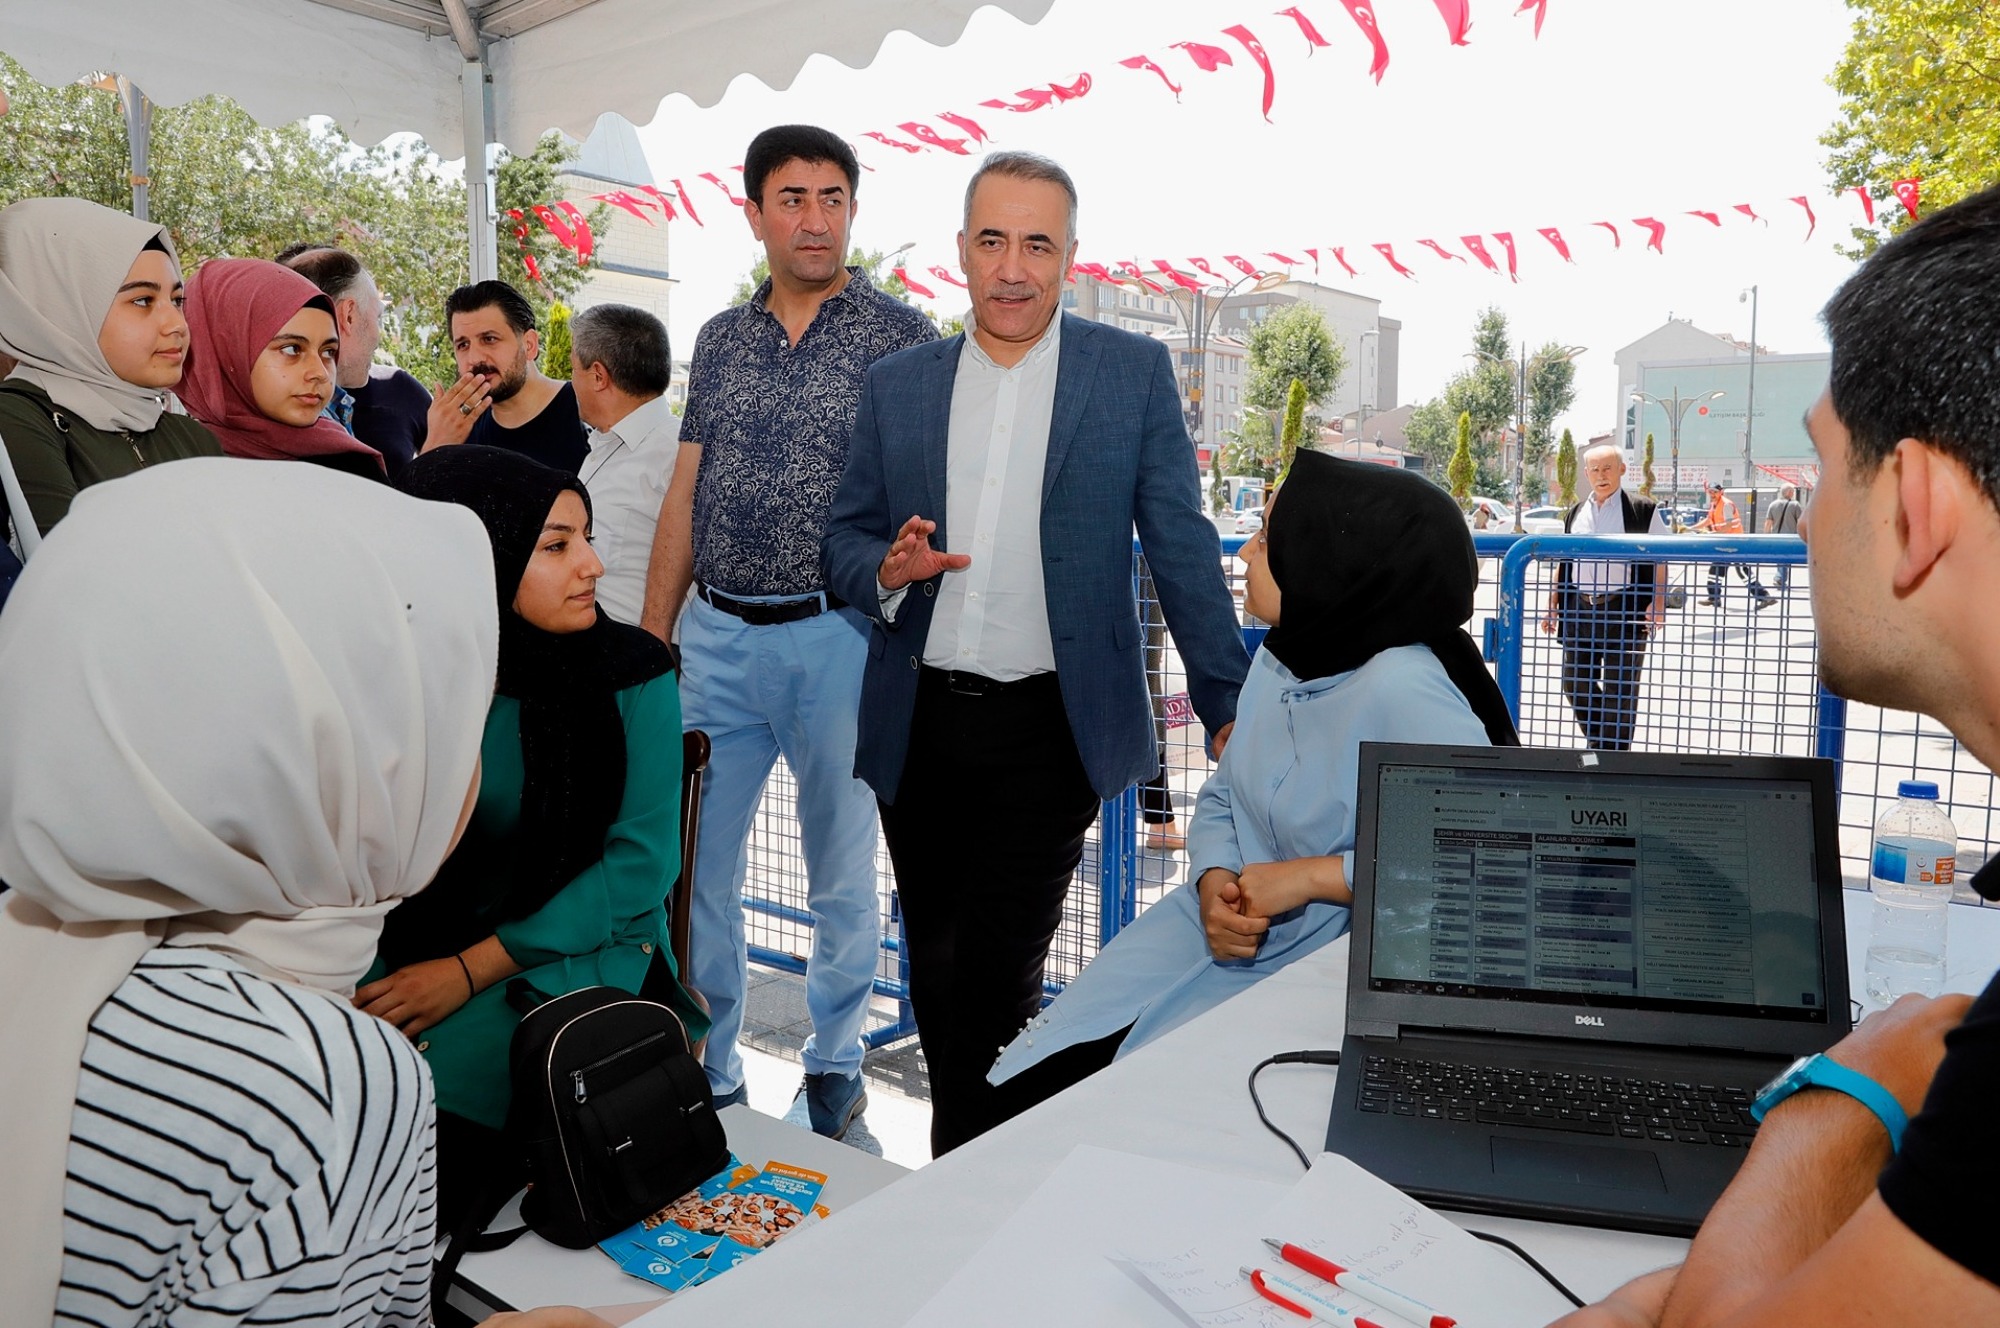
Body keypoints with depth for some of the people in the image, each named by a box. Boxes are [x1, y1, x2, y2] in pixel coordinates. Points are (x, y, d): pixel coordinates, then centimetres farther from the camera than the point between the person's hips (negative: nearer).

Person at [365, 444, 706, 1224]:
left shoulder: (631, 672, -5)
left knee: (434, 1074, -27)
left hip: (581, 951, -2)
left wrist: (471, 971, -15)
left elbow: (643, 860, -10)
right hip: (411, 955, 2)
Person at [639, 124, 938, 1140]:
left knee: (841, 870, 9)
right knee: (693, 861, 7)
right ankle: (705, 1068, 24)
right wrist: (650, 635, 8)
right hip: (718, 635, 4)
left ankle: (834, 1068, 27)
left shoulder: (902, 337, -1)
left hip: (836, 636, -4)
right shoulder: (720, 340, 12)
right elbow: (684, 496, 13)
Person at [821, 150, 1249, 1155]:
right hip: (919, 726, 4)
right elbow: (844, 542, 12)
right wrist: (888, 569, -12)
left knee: (993, 980, -6)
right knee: (936, 972, 15)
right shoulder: (896, 384, 8)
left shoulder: (1133, 372, 1)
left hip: (1050, 731, -3)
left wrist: (1229, 708, 1)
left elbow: (1180, 546, 2)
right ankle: (962, 1167, 35)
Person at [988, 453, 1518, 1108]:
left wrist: (1314, 875, -22)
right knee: (1032, 1084, 1)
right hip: (1221, 928, 7)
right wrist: (1214, 884, -9)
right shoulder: (1276, 660, 3)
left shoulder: (1404, 691, -23)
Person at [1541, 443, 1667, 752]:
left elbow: (1659, 561, -1)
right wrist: (1553, 605, 14)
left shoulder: (1643, 510, 0)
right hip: (1579, 609, 5)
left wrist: (1658, 602, -12)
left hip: (1624, 610, -5)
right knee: (1575, 683, 8)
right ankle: (1597, 740, 27)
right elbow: (1563, 563, 18)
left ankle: (1615, 750, 13)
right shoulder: (1575, 514, 14)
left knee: (1620, 688, 2)